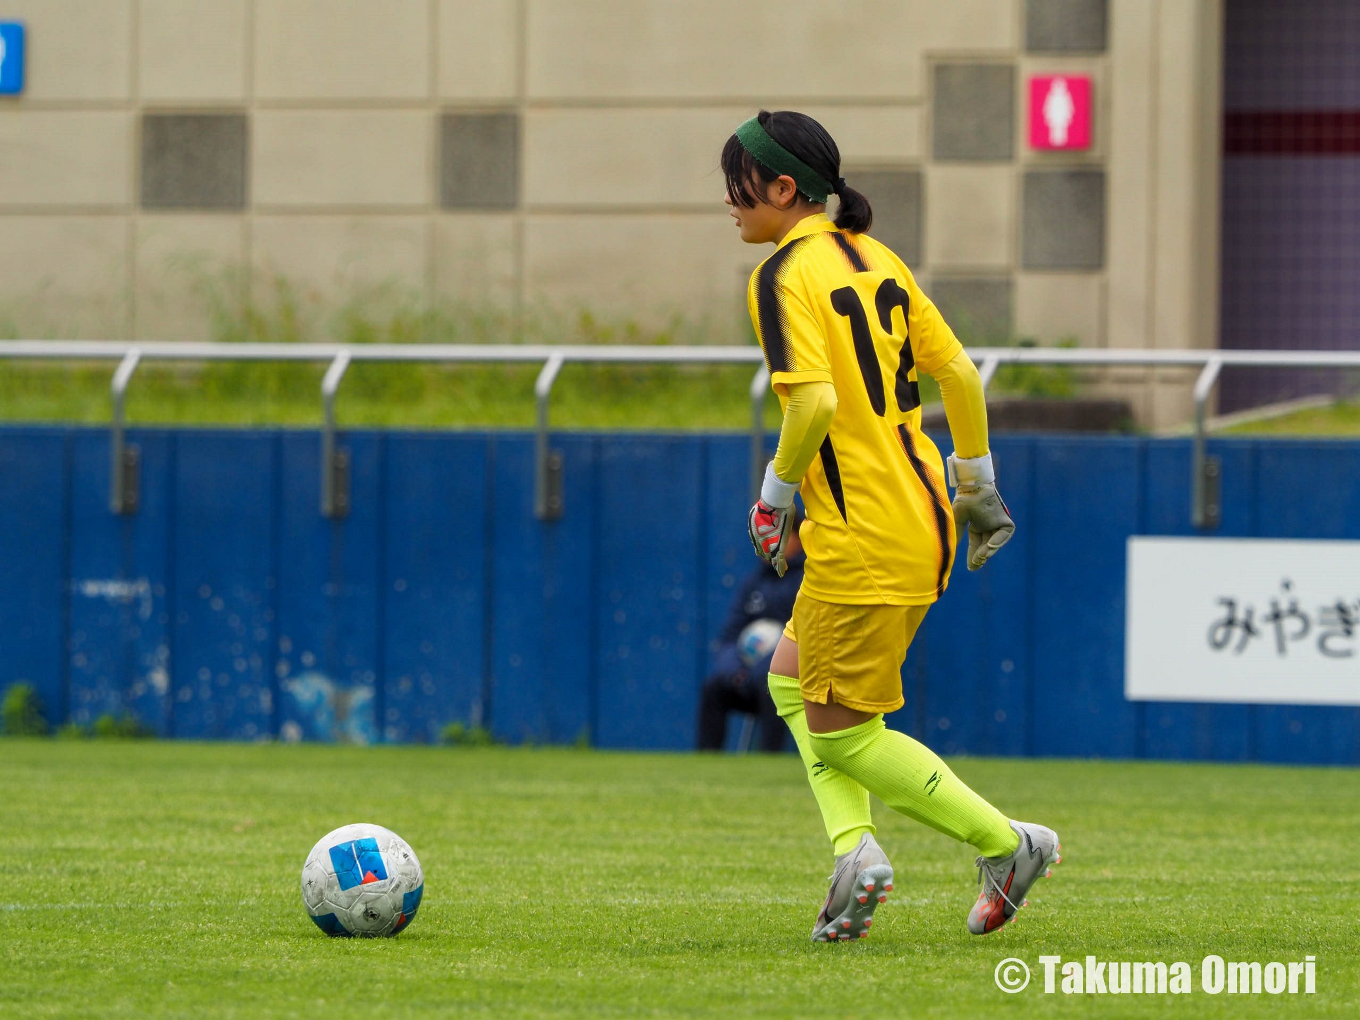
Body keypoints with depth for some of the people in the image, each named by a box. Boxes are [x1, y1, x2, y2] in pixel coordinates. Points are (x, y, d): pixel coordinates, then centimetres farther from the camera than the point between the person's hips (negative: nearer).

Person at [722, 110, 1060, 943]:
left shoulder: (784, 274, -13)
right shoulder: (876, 258, 12)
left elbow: (815, 402, -24)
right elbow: (958, 373, 12)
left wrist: (776, 491, -9)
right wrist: (976, 484, 21)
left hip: (863, 540, -9)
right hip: (922, 518, 9)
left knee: (841, 733, 3)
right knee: (793, 679, 20)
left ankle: (1009, 844, 4)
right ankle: (856, 849, 6)